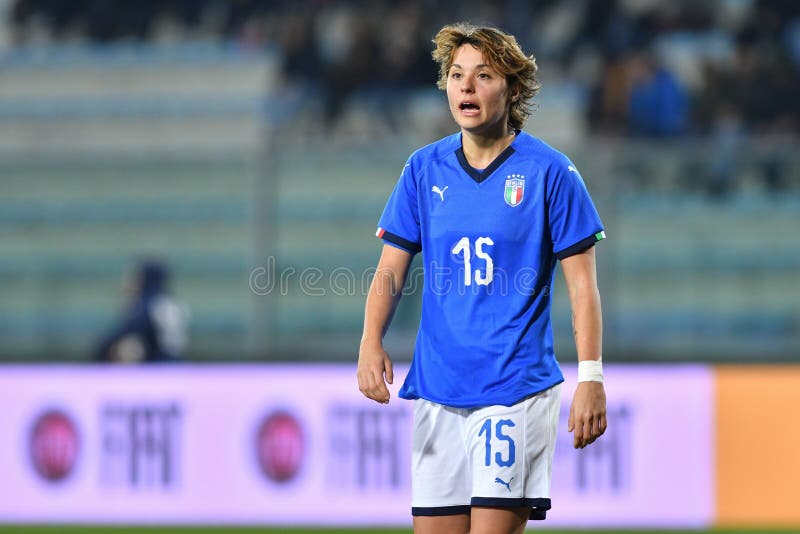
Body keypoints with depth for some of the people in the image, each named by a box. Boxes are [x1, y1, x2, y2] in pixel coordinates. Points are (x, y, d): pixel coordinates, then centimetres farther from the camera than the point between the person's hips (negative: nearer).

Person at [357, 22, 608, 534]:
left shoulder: (549, 171, -3)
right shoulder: (424, 169, 8)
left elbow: (582, 282, -3)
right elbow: (391, 268, 10)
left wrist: (591, 377, -11)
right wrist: (371, 343, -8)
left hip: (517, 389, -4)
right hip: (437, 390, 4)